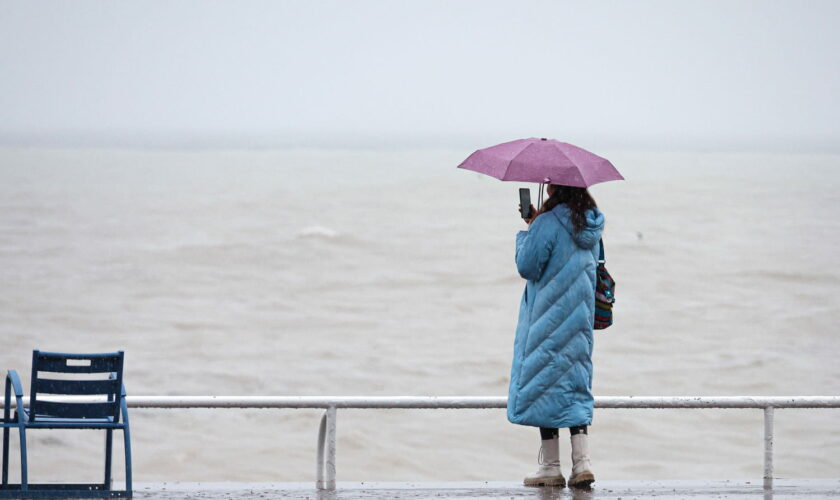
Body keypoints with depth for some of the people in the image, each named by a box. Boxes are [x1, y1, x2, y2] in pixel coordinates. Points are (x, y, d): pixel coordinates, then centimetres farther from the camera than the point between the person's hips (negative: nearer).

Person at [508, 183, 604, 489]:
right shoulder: (591, 225, 7)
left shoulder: (547, 224, -16)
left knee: (545, 384, 2)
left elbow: (527, 267, -14)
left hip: (549, 319, -7)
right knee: (576, 384, 10)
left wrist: (526, 233, 3)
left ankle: (551, 468, 3)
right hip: (580, 315, 7)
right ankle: (582, 463, -1)